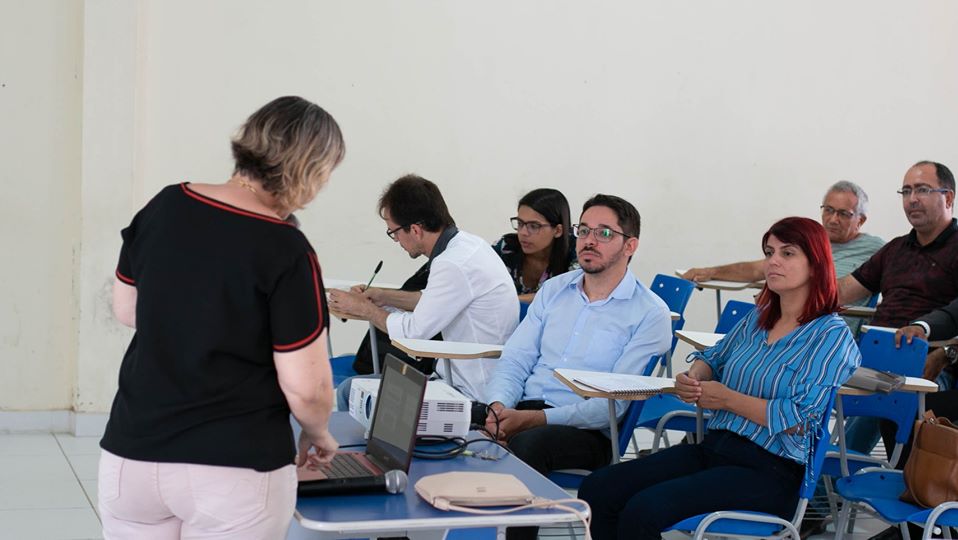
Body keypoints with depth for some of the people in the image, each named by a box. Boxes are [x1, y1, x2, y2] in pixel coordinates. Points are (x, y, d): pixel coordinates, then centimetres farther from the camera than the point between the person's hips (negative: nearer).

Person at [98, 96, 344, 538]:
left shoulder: (164, 207, 0)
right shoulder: (287, 252, -16)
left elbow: (126, 311, 13)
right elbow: (305, 387, -13)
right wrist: (319, 436, 6)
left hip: (133, 455, 5)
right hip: (236, 470, -5)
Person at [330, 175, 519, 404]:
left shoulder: (453, 265, -24)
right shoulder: (467, 243, 5)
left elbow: (414, 332, -15)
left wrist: (365, 309, 0)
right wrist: (385, 297, 16)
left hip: (470, 393, -9)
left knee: (352, 394, -11)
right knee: (349, 389, 11)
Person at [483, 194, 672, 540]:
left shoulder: (650, 314, -3)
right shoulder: (554, 290, 15)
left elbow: (617, 402, -11)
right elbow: (514, 360, 11)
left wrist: (537, 419, -20)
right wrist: (499, 407, -12)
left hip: (590, 431, -4)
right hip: (523, 410, 5)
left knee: (527, 444, -36)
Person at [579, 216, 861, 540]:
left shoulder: (831, 336, -7)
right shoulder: (757, 318, 15)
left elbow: (799, 421, -16)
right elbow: (713, 358, 30)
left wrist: (727, 399, -10)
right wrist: (693, 378, 5)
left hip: (768, 470, -7)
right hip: (712, 448, 7)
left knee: (643, 510, -29)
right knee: (597, 489, -12)